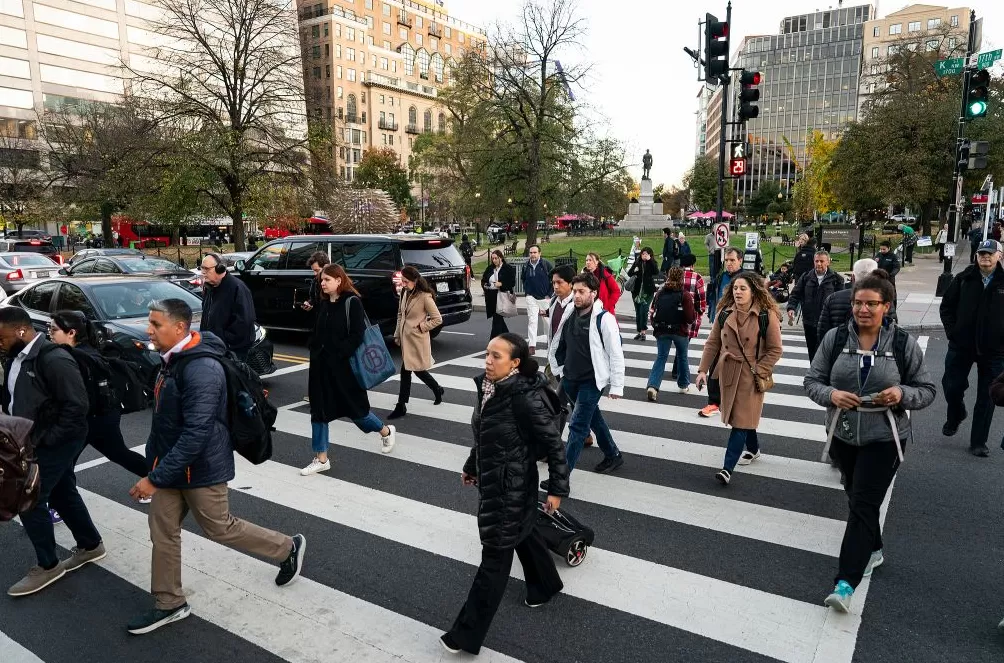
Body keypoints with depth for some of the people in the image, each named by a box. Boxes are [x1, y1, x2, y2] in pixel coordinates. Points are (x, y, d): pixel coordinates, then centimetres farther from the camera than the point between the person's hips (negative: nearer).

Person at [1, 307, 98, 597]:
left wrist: (45, 440, -20)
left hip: (57, 443, -9)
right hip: (37, 442, 9)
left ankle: (48, 566, 14)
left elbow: (76, 406, -24)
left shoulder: (53, 359, -23)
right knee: (61, 494, 18)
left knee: (29, 501, -3)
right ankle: (91, 545, 34)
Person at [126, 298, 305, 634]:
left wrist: (155, 477, -26)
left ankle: (288, 549, 28)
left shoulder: (202, 369, -28)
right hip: (170, 465, 9)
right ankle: (169, 604, 30)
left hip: (200, 468, -8)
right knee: (163, 531, 13)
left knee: (220, 529, 8)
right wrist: (153, 463, 17)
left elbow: (195, 434, -31)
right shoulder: (171, 360, 4)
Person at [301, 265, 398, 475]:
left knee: (355, 407, 7)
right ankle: (321, 459, 15)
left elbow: (357, 335, -19)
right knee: (318, 411, 6)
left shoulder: (352, 302, -12)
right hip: (321, 367, 7)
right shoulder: (324, 304, 10)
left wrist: (339, 355, -22)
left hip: (343, 366, -7)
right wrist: (314, 351, 4)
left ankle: (386, 432, 34)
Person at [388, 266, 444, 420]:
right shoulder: (405, 293, 6)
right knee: (417, 370, 16)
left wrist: (420, 326, -13)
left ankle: (401, 407, 3)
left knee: (406, 371, -6)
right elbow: (400, 315, 15)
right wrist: (398, 335, 10)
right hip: (406, 338, 8)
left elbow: (437, 319, -12)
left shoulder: (425, 297, -15)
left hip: (417, 340, -8)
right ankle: (437, 390, 37)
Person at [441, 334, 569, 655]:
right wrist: (471, 466, 21)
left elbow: (554, 444, -19)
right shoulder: (488, 387, -4)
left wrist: (557, 488, -15)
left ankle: (467, 634, 17)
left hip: (513, 487, -8)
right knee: (522, 534, 28)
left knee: (495, 555, 5)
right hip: (491, 480, 8)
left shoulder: (526, 398, -27)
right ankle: (545, 585, 54)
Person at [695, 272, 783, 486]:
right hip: (728, 374, 5)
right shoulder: (724, 313, 1)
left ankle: (727, 468, -6)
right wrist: (703, 369, -2)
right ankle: (753, 449, 43)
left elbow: (775, 350, -7)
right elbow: (712, 343, 4)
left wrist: (758, 371, -14)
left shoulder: (767, 316, -11)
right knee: (738, 416, 18)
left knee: (741, 421, -7)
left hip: (751, 377, -5)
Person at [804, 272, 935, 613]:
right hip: (843, 434, 3)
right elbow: (812, 380, 1)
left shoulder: (904, 343, -8)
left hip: (883, 438, -3)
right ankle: (872, 549, 45)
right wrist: (831, 394, -20)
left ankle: (845, 583, -5)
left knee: (863, 505, -8)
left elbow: (927, 390, 0)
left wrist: (902, 394, -21)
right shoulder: (835, 338, -4)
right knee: (855, 497, 19)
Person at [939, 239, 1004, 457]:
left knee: (986, 397, 7)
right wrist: (952, 331, -1)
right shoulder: (964, 279, -1)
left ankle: (978, 442, 18)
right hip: (961, 345, 1)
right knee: (952, 386, 7)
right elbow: (946, 306, 8)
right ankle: (956, 415, 39)